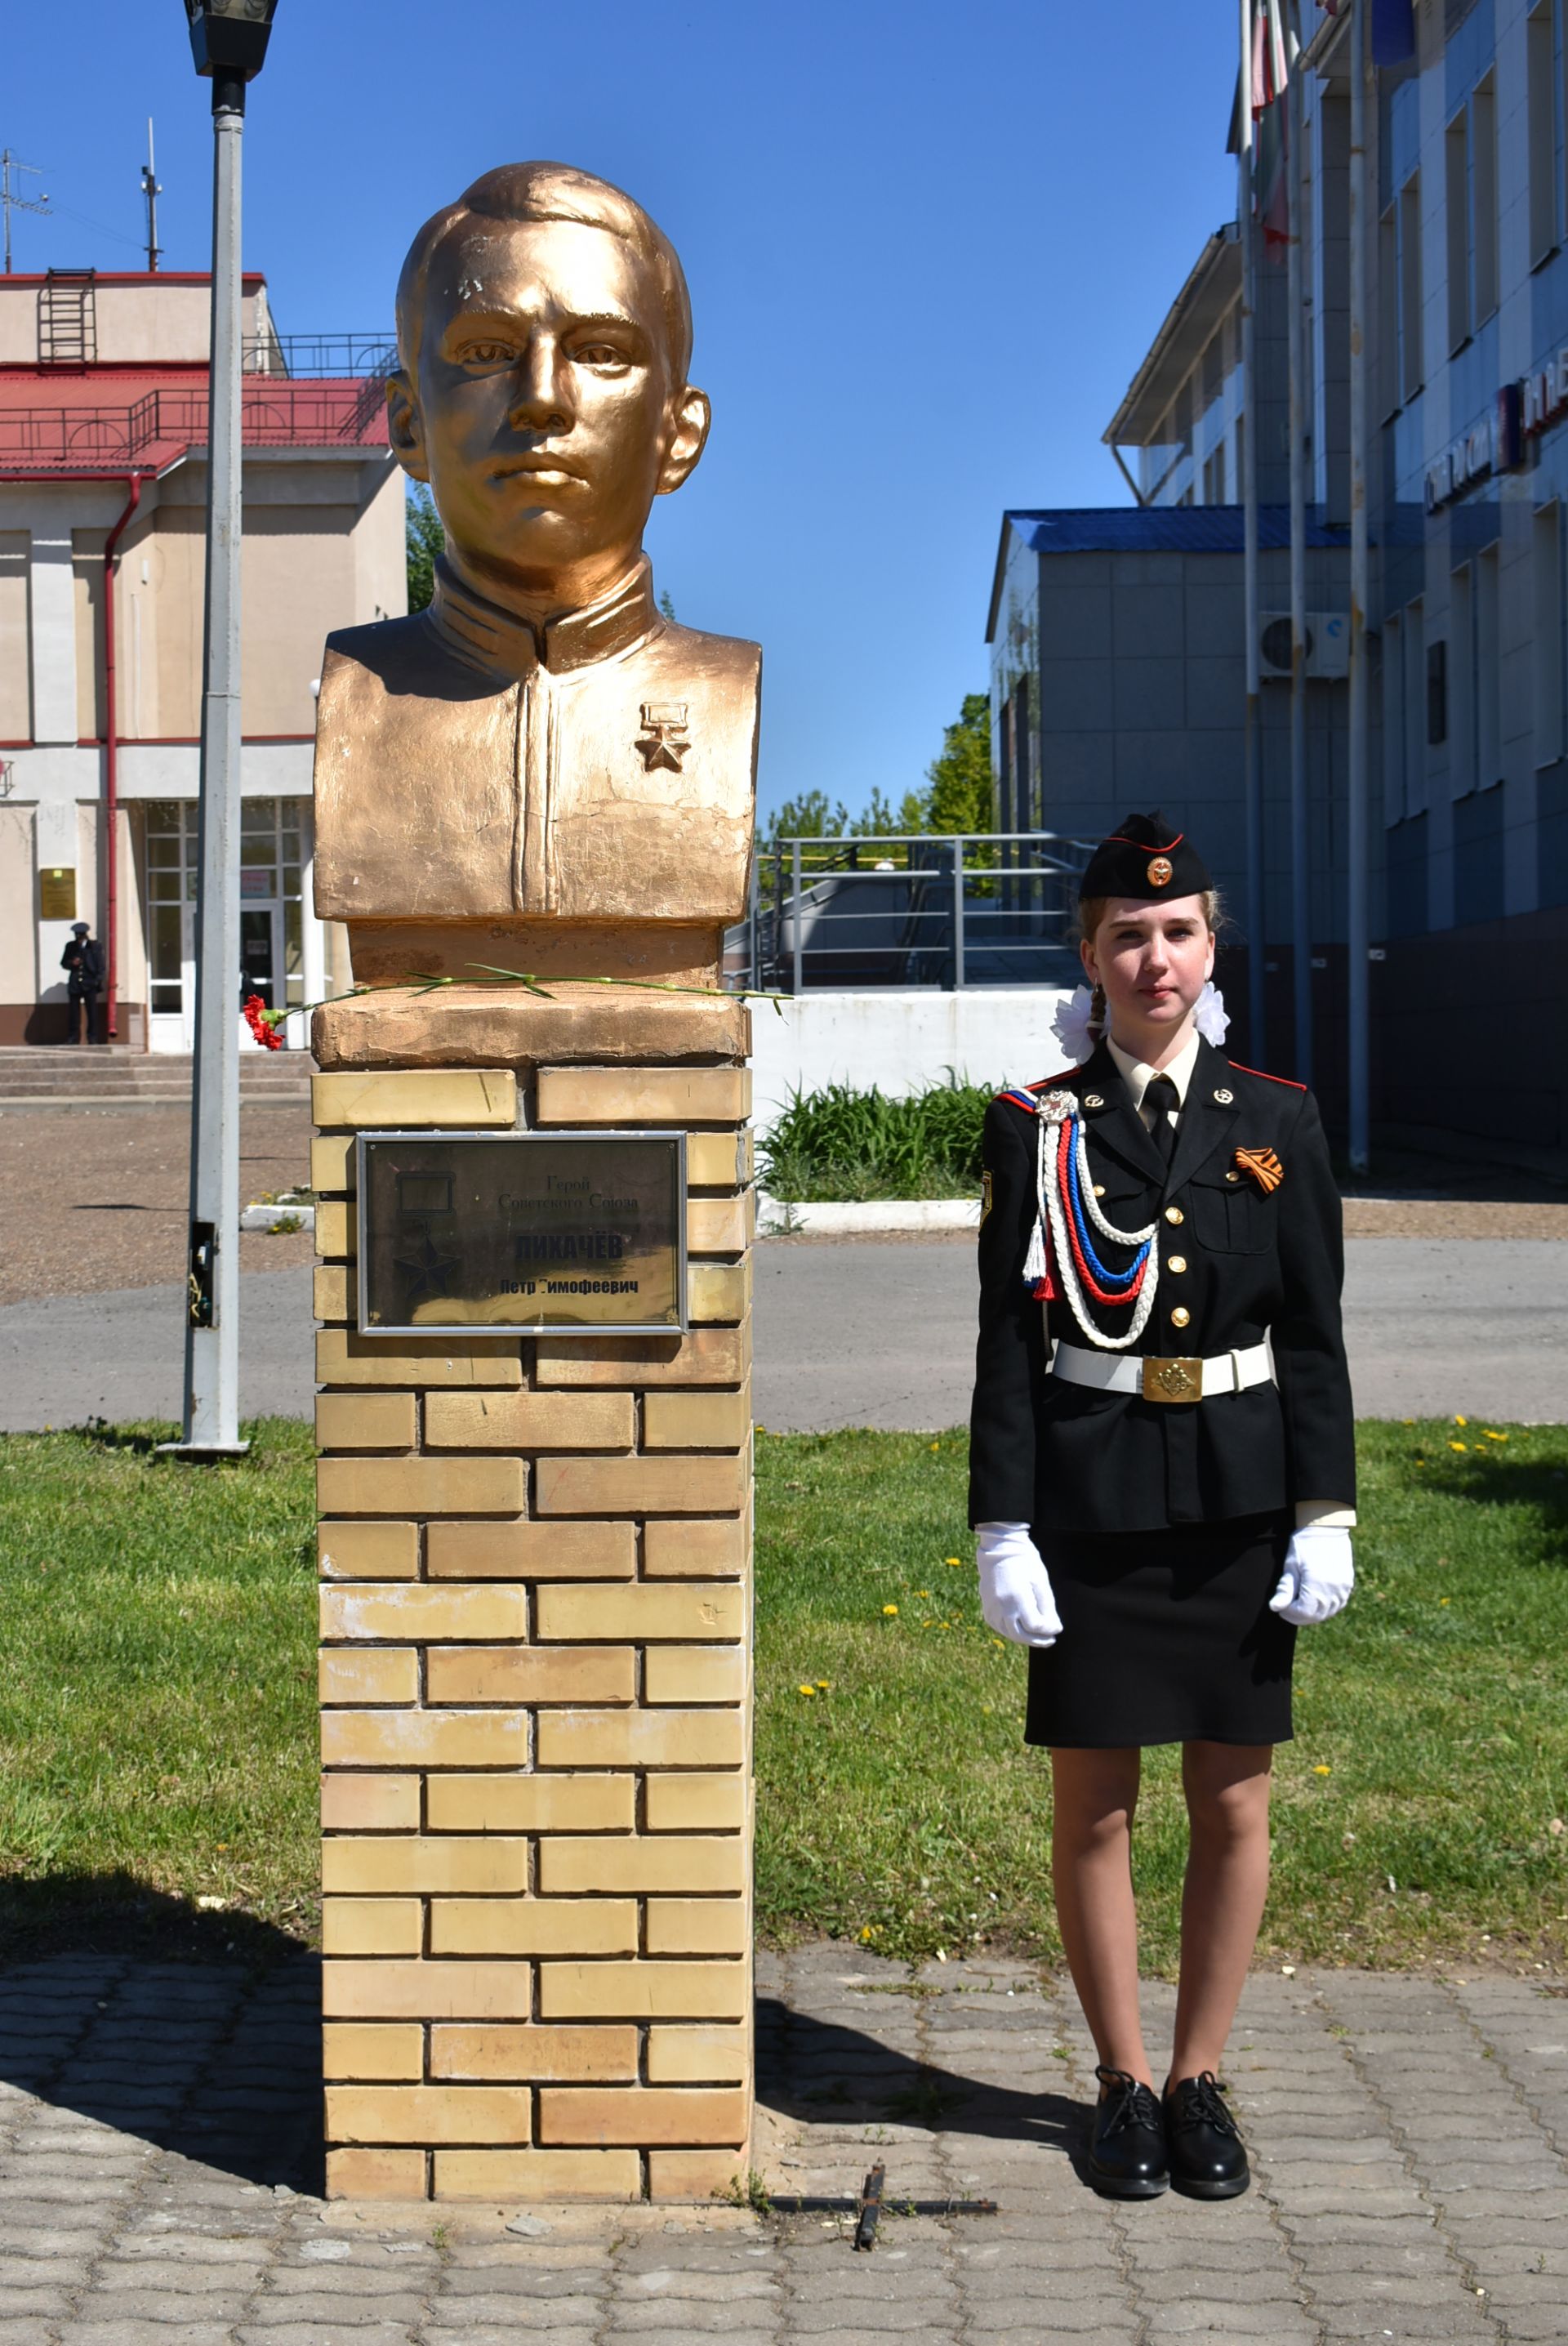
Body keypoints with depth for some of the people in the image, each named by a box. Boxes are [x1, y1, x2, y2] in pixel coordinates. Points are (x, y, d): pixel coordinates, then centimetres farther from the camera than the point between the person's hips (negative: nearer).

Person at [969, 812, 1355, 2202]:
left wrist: (1325, 1516, -3)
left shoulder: (1278, 1122, 3)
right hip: (1089, 1503, -1)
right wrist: (1003, 1528, -7)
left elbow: (1315, 1336, 3)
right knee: (1094, 1804, 6)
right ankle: (1126, 2084, 22)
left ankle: (1200, 2078, 23)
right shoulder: (1036, 1128, -1)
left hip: (1239, 1502, 1)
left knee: (1234, 1804, 7)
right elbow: (1008, 1342, -2)